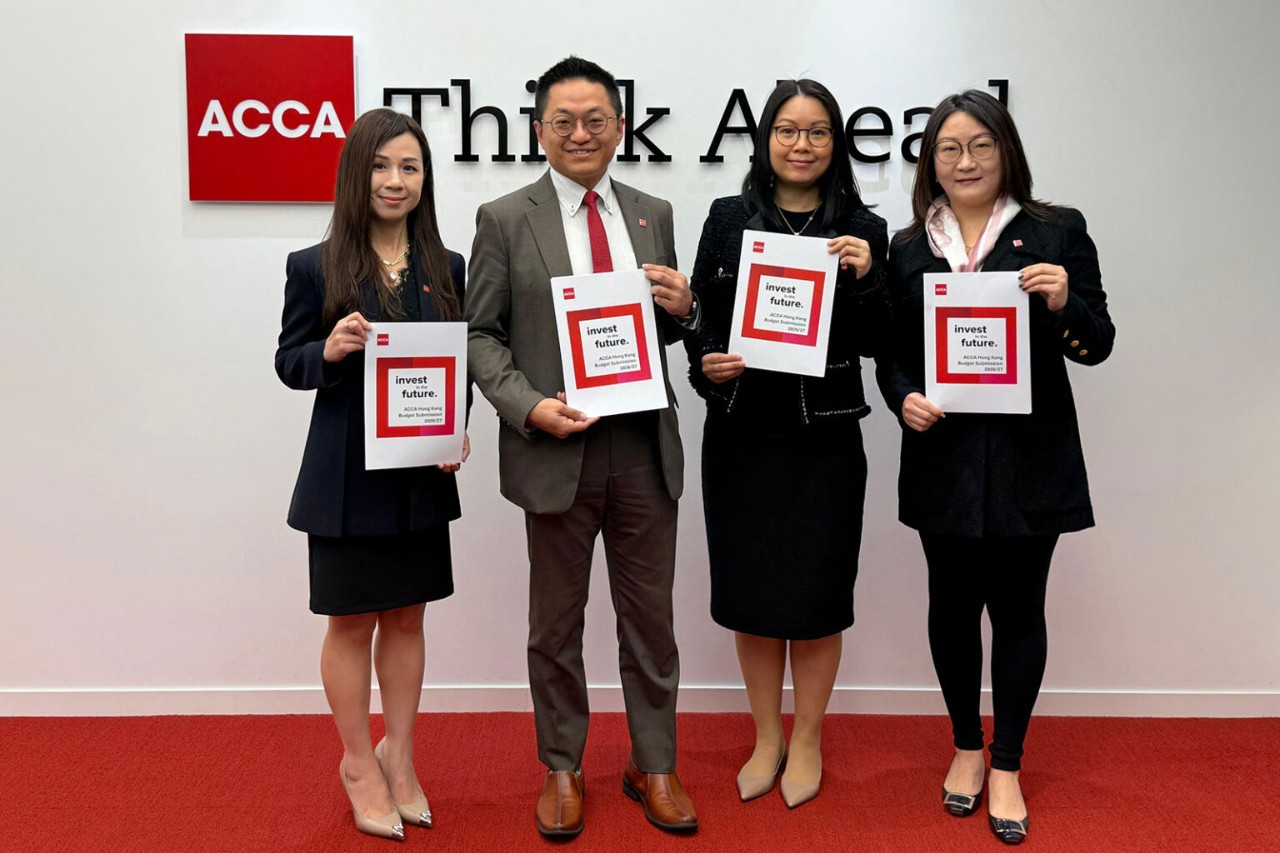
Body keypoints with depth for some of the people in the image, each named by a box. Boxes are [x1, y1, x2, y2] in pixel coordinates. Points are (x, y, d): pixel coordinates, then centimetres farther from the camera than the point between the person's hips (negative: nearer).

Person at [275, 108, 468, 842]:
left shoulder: (446, 268, 3)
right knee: (352, 621, 9)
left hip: (423, 475, 3)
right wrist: (329, 350, -23)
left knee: (407, 616, 15)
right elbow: (289, 363, -1)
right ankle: (359, 763, 29)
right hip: (348, 477, -3)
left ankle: (399, 756, 33)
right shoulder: (314, 268, -6)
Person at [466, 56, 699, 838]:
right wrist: (529, 405, -16)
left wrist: (683, 307, -7)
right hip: (558, 447, -2)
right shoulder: (505, 219, -1)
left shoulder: (653, 214, 9)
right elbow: (481, 335, -1)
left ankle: (654, 767, 31)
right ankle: (562, 769, 31)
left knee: (651, 616, 12)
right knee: (557, 621, 13)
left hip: (645, 448, 3)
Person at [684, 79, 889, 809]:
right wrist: (705, 366, -15)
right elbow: (699, 317, 5)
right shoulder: (729, 219, 4)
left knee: (816, 593, 8)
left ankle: (807, 741, 29)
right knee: (750, 589, 11)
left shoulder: (862, 229, 1)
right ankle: (767, 736, 31)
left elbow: (873, 343, -2)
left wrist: (864, 278, -18)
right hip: (740, 434, 2)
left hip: (824, 439, -1)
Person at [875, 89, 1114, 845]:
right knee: (953, 605, 12)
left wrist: (1064, 303, -21)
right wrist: (904, 399, -11)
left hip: (1029, 459, -2)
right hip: (944, 458, 2)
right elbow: (893, 354, 9)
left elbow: (1097, 346, -1)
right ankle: (966, 747, 31)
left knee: (1018, 609, 6)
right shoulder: (908, 248, 6)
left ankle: (1007, 765, 23)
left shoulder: (1058, 234, -1)